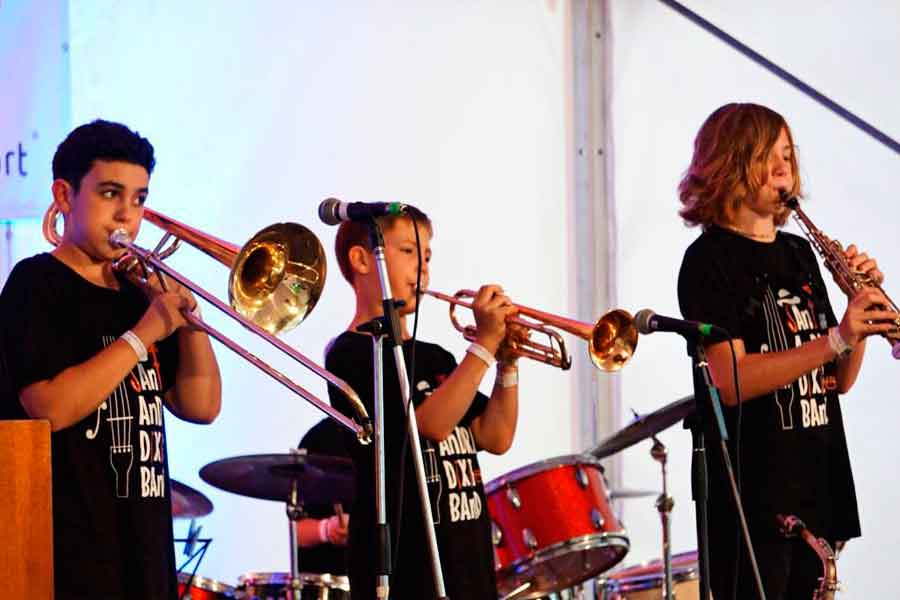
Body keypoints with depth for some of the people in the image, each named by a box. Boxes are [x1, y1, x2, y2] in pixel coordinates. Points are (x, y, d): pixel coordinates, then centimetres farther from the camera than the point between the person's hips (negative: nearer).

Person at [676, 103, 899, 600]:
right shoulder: (709, 259, -7)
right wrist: (837, 336, -26)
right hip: (752, 498, -7)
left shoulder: (799, 253, 14)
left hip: (817, 490, 7)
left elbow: (838, 381, 13)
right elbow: (730, 381, -20)